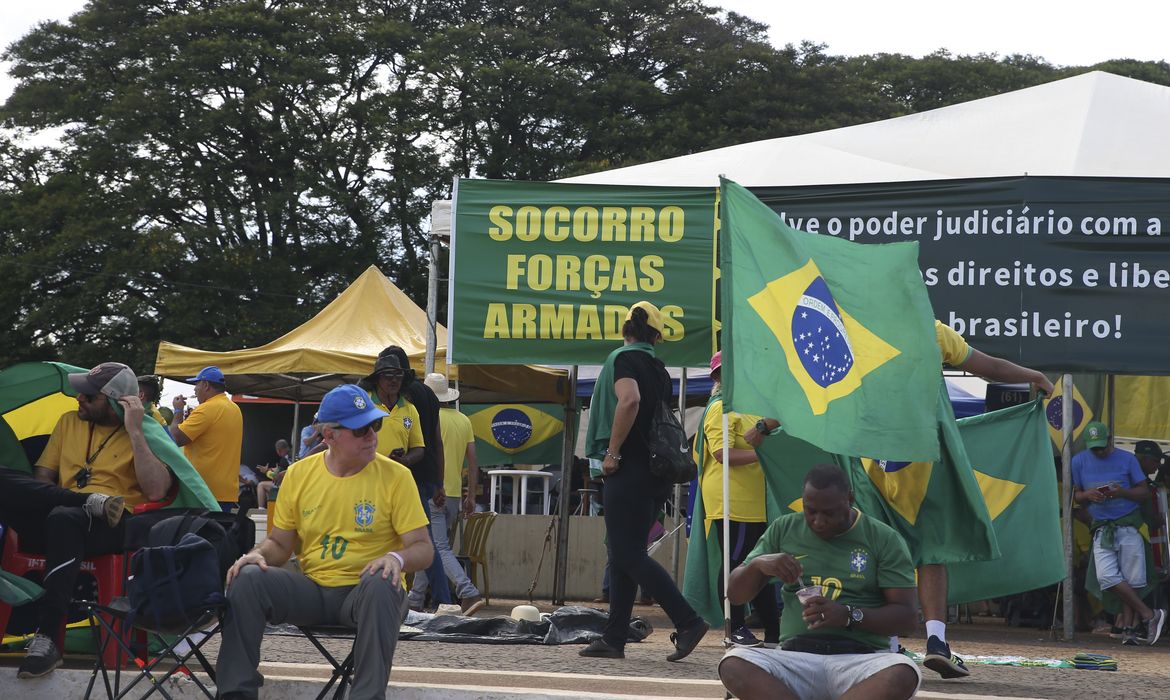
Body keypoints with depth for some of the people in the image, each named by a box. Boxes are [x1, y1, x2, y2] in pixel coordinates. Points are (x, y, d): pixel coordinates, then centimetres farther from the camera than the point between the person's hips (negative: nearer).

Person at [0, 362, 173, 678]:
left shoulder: (142, 435, 4)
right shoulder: (69, 422, 18)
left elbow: (156, 491, -12)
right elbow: (41, 478, 15)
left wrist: (134, 431, -12)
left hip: (108, 528, -4)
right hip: (52, 521, 4)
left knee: (65, 518, -42)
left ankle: (47, 640, -40)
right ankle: (96, 502, -18)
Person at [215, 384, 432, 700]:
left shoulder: (395, 477, -5)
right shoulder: (299, 475, 5)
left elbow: (423, 549, -6)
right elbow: (280, 544, 12)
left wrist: (397, 558, -30)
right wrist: (258, 554, -12)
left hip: (365, 591, -3)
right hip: (312, 590, 3)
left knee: (382, 584, -37)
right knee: (247, 578, -21)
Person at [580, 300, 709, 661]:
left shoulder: (623, 358, -6)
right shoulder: (657, 367, 16)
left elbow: (630, 400, -25)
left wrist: (612, 452, -19)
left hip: (629, 470, -8)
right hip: (656, 474, 8)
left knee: (629, 555, -9)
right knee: (624, 555, 11)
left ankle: (688, 621, -16)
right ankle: (614, 638, 11)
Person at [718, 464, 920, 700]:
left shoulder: (884, 539, 5)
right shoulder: (783, 530, 13)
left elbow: (906, 616, 1)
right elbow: (735, 595, 17)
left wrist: (849, 616, -16)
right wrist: (757, 564, -5)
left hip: (861, 658, -2)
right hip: (795, 657, 2)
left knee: (903, 674, -37)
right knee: (733, 665, -30)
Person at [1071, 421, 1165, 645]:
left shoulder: (1127, 459, 2)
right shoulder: (1079, 461, 7)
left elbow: (1145, 492, 3)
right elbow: (1076, 495, 14)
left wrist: (1122, 492, -16)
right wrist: (1088, 495, -10)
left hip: (1128, 525, -1)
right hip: (1101, 528, 2)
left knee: (1132, 580, -4)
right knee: (1107, 577, -15)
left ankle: (1127, 627, 5)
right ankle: (1149, 614, -8)